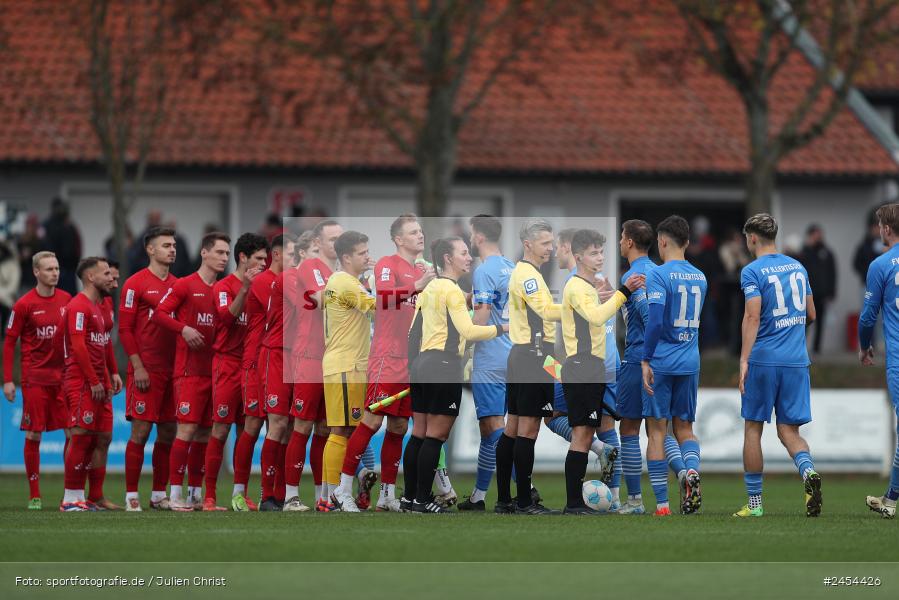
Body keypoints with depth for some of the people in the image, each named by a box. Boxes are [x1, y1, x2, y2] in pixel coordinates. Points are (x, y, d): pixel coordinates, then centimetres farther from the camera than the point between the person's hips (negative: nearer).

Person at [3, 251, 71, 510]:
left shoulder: (66, 300, 6)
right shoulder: (24, 305, -5)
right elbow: (9, 343, -1)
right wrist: (8, 380, -6)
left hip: (64, 377, 4)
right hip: (35, 379, -4)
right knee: (33, 435, -1)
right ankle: (34, 495, 7)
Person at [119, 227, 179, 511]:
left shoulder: (178, 285, 14)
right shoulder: (136, 283, -4)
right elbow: (124, 329, -7)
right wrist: (138, 366, -14)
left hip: (173, 369, 6)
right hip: (146, 370, -6)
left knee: (168, 432, 7)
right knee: (140, 431, -7)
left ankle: (159, 494, 14)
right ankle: (131, 496, -3)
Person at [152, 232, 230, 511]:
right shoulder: (185, 285, -2)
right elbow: (158, 314, -6)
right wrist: (184, 328, -17)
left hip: (214, 370, 6)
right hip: (189, 370, -6)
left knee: (204, 433, 7)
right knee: (187, 428, -11)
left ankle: (195, 494, 12)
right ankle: (175, 495, -9)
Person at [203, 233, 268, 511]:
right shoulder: (224, 287, -3)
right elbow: (227, 316, -19)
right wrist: (245, 289, -27)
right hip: (228, 363, -6)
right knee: (221, 430, -7)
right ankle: (209, 497, -5)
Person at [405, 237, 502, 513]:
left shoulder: (430, 288, 15)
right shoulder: (452, 290, -11)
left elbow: (414, 330, 18)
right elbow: (468, 331, -19)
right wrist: (502, 328, -13)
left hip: (421, 364, 9)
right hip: (443, 368, -9)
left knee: (419, 435, 9)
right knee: (435, 436, -6)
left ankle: (410, 496, 11)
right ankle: (422, 500, -8)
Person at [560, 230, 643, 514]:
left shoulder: (588, 287, 21)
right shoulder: (576, 287, -11)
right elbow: (597, 317, -28)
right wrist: (624, 292, -29)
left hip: (591, 371, 10)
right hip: (581, 370, -10)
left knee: (586, 435, 10)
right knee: (581, 435, -12)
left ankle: (577, 502, 12)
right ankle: (573, 503, -14)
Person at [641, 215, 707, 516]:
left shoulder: (659, 275, -11)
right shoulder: (700, 277, 11)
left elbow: (655, 320, -20)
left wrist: (646, 360, -16)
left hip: (661, 364, -5)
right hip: (690, 364, 5)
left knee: (657, 431, 1)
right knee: (684, 427, 14)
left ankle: (661, 503, 0)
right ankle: (692, 470, -17)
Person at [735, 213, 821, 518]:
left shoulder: (752, 271, -6)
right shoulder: (798, 267, 13)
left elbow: (753, 315, -17)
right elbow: (811, 315, 19)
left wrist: (744, 360, -20)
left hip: (764, 359, -5)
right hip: (797, 360, 5)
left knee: (753, 428, 7)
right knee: (789, 429, 7)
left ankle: (754, 502, 9)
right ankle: (808, 470, -24)